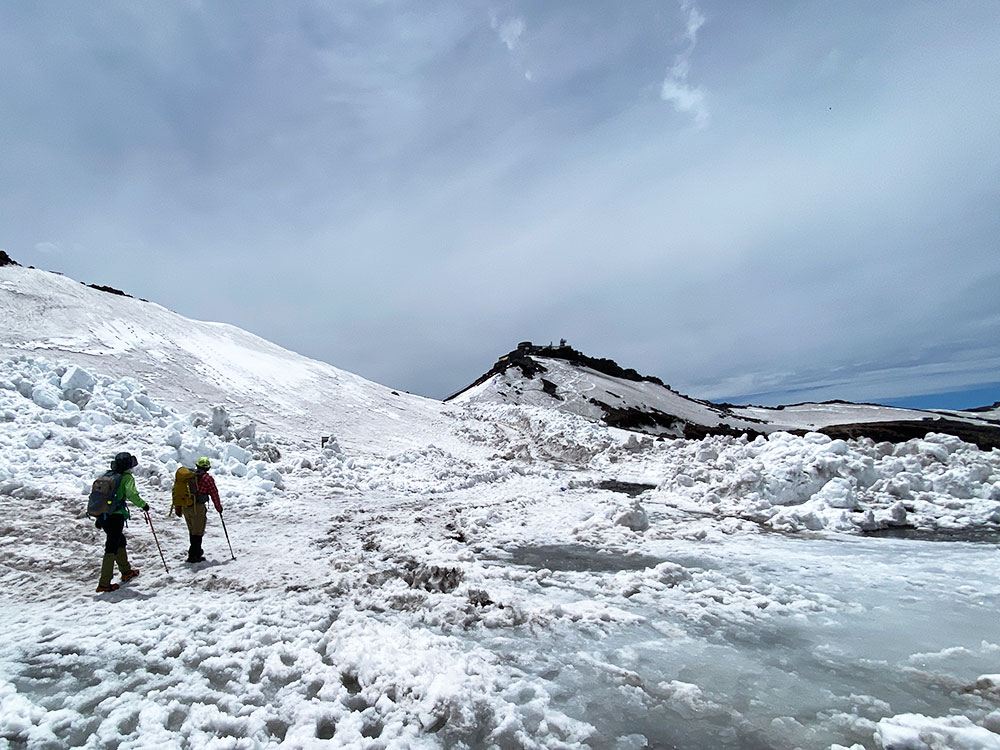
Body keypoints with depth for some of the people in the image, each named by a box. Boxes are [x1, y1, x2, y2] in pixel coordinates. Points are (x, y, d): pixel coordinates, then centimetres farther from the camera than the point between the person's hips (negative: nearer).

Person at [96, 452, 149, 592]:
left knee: (120, 541, 22)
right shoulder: (127, 477, -8)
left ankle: (126, 571, 35)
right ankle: (104, 583, -2)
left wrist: (99, 517, 23)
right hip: (116, 517, -8)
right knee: (112, 548, -3)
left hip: (103, 516, 8)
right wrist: (143, 504, -5)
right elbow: (132, 495, -21)